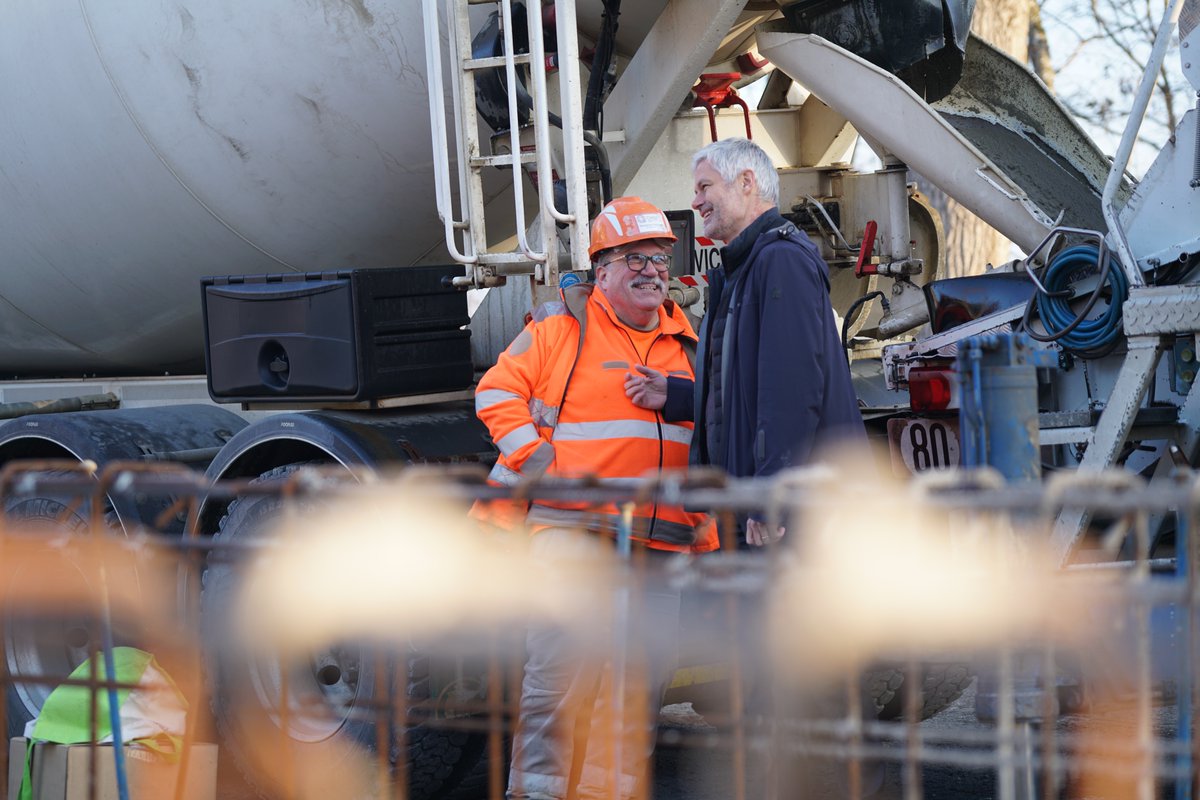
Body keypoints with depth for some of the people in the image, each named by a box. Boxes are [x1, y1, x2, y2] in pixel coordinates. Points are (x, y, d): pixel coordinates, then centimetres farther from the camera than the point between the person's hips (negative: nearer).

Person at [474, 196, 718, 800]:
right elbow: (498, 391, 1)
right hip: (572, 524, -5)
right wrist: (537, 459, -10)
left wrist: (705, 523, 16)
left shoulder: (687, 345, 18)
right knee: (564, 659, -15)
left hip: (659, 539, 5)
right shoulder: (562, 326, 3)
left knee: (645, 671, 3)